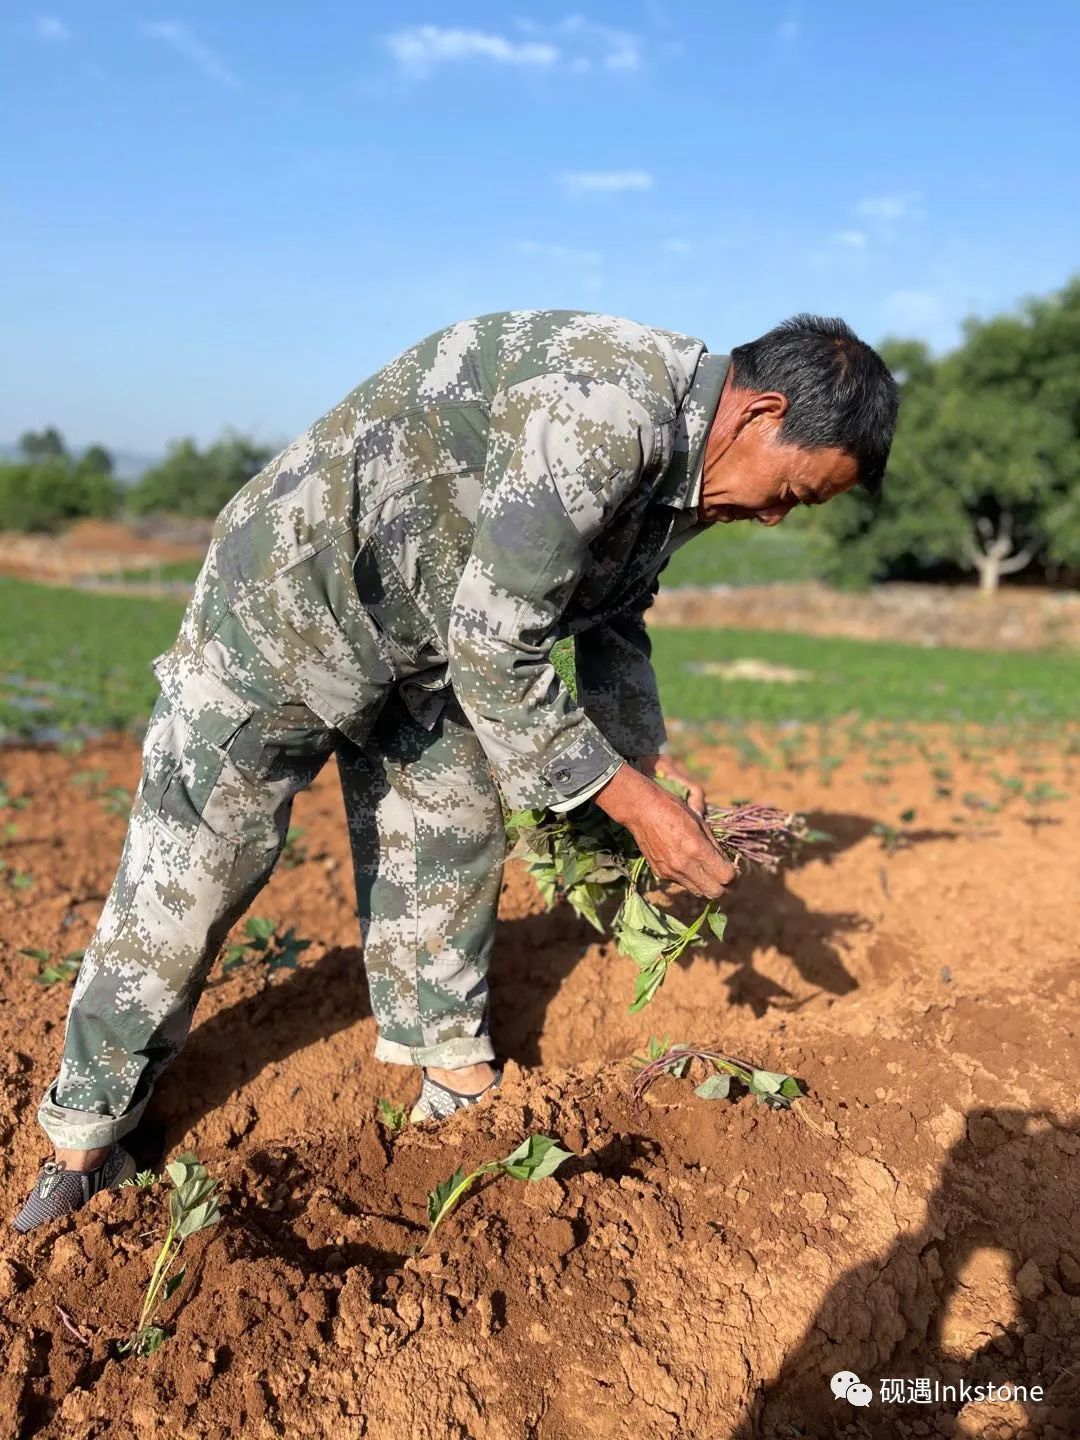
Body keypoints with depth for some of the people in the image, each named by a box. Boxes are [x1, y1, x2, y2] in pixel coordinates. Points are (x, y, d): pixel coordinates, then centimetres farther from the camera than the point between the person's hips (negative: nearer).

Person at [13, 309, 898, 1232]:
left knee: (453, 841, 12)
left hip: (423, 629, 9)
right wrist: (632, 804, -21)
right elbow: (493, 652, -28)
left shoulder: (681, 463, 0)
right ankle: (89, 1129, 15)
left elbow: (612, 622, 15)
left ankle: (452, 1071, 29)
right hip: (293, 595, -9)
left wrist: (654, 764, 5)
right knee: (189, 879, -2)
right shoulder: (605, 410, -32)